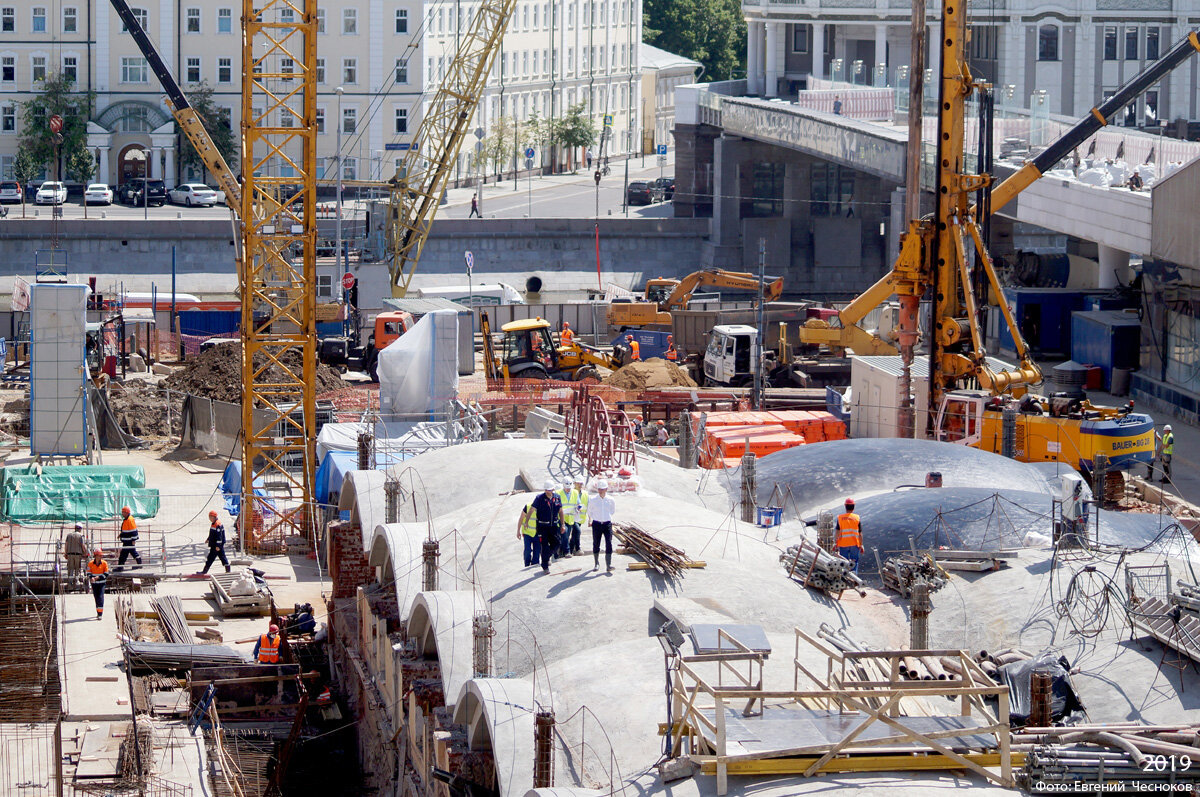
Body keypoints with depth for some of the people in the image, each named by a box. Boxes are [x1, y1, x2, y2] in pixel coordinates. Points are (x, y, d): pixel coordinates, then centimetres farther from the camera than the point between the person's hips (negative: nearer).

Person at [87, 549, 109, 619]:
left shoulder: (104, 563, -5)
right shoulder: (91, 563, -1)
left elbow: (106, 574, -5)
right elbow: (88, 574, 0)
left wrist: (98, 577, -19)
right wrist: (91, 578, -21)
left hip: (101, 583, -2)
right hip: (94, 583, 2)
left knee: (100, 597, -13)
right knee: (96, 598, 10)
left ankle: (100, 614, -15)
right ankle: (98, 612, 26)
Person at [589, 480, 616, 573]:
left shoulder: (610, 500, -2)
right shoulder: (593, 500, -5)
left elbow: (613, 510, 16)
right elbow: (589, 511, 11)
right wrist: (595, 517, 10)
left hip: (607, 523, 0)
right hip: (596, 524, 0)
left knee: (609, 543, -10)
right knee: (596, 544, 6)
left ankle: (609, 564, -10)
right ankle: (596, 563, 21)